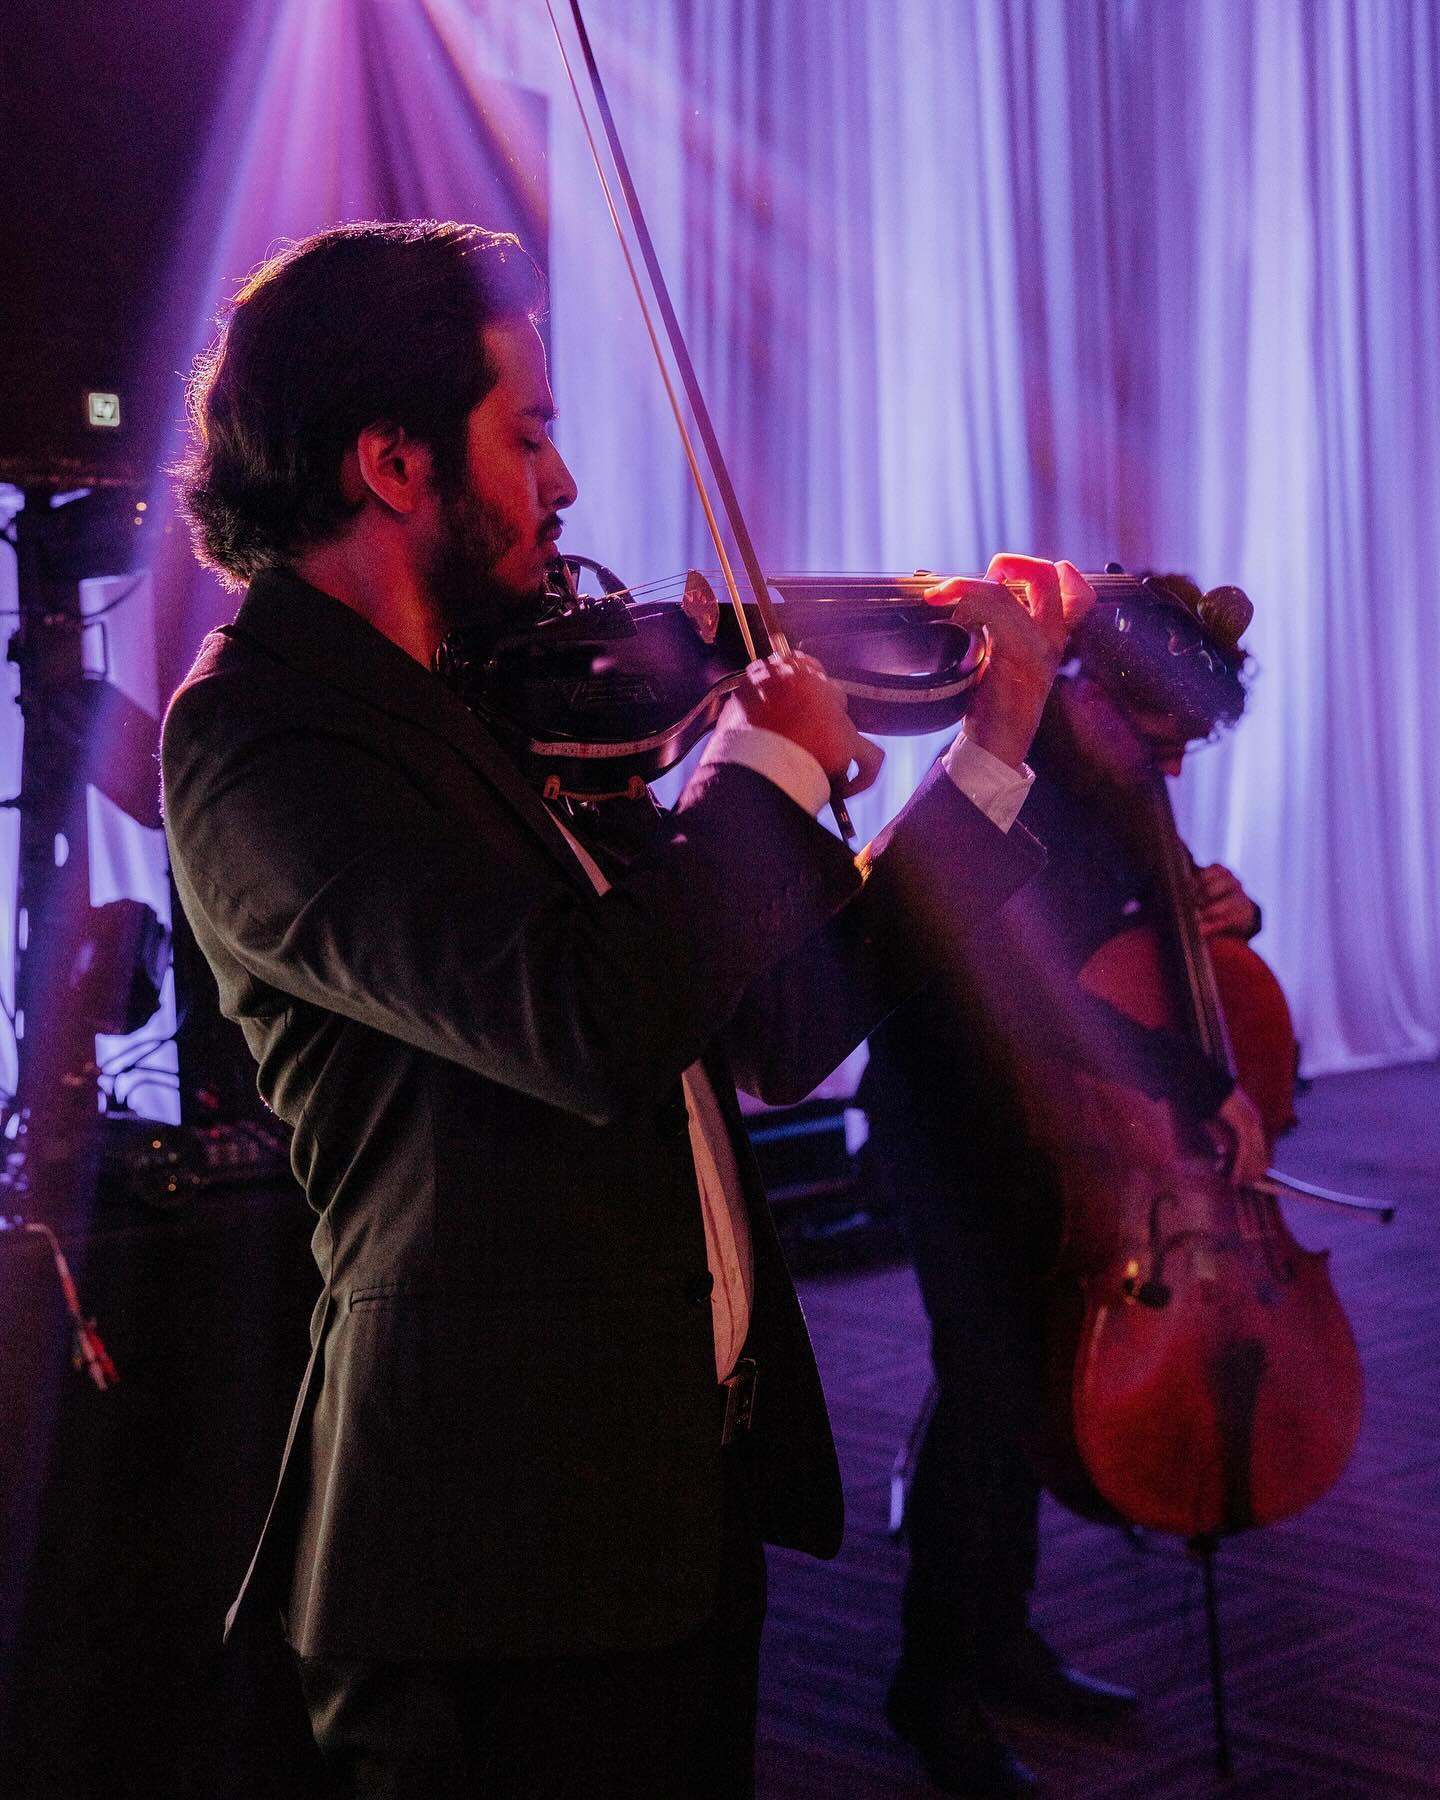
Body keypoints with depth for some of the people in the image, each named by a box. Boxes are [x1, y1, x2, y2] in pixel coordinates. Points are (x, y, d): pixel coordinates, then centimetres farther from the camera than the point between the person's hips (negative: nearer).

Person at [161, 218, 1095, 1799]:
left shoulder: (489, 714, 10)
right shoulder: (255, 734, -15)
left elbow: (777, 1029, 12)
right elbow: (592, 1020, -29)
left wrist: (994, 748, 10)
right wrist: (774, 763, -13)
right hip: (503, 1541, -8)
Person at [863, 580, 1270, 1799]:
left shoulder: (1114, 790, 3)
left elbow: (1148, 944, 17)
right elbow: (1036, 1000, -35)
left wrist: (1216, 912, -7)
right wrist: (1207, 1091, -33)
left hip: (1043, 1119, 8)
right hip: (951, 1116, -8)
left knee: (1034, 1372, 10)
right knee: (992, 1380, -11)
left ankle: (1001, 1641, 24)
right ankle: (935, 1682, 2)